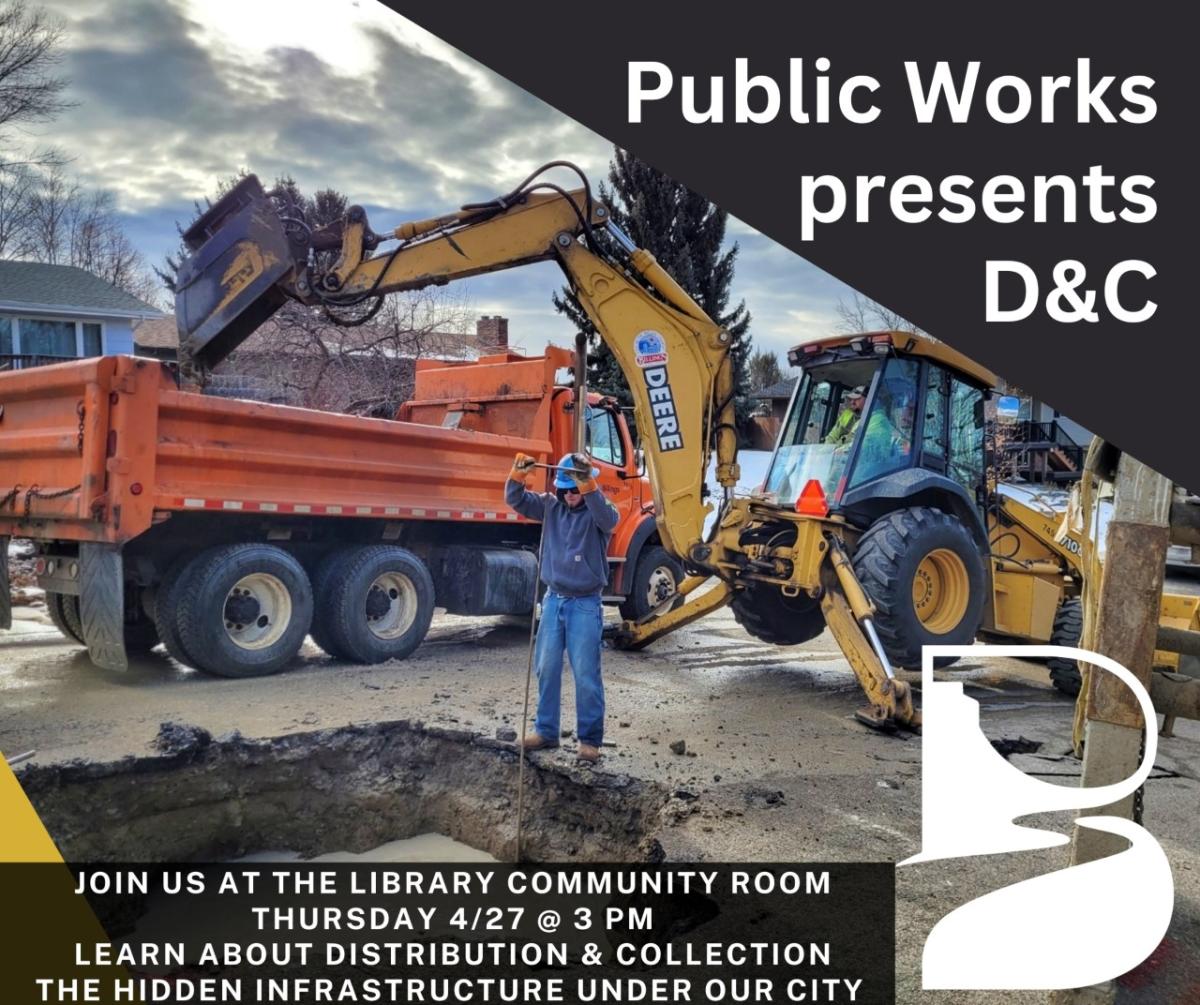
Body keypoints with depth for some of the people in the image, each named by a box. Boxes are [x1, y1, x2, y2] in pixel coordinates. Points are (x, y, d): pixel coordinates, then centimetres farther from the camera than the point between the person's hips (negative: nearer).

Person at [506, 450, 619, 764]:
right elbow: (516, 500, -1)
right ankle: (546, 730, 25)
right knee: (547, 669, 12)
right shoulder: (551, 505, 4)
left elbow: (609, 518, -32)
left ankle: (590, 739, 9)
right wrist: (517, 475, -21)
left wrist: (589, 488, -46)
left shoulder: (596, 510, -9)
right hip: (553, 599, 5)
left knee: (586, 674, -2)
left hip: (585, 604, -5)